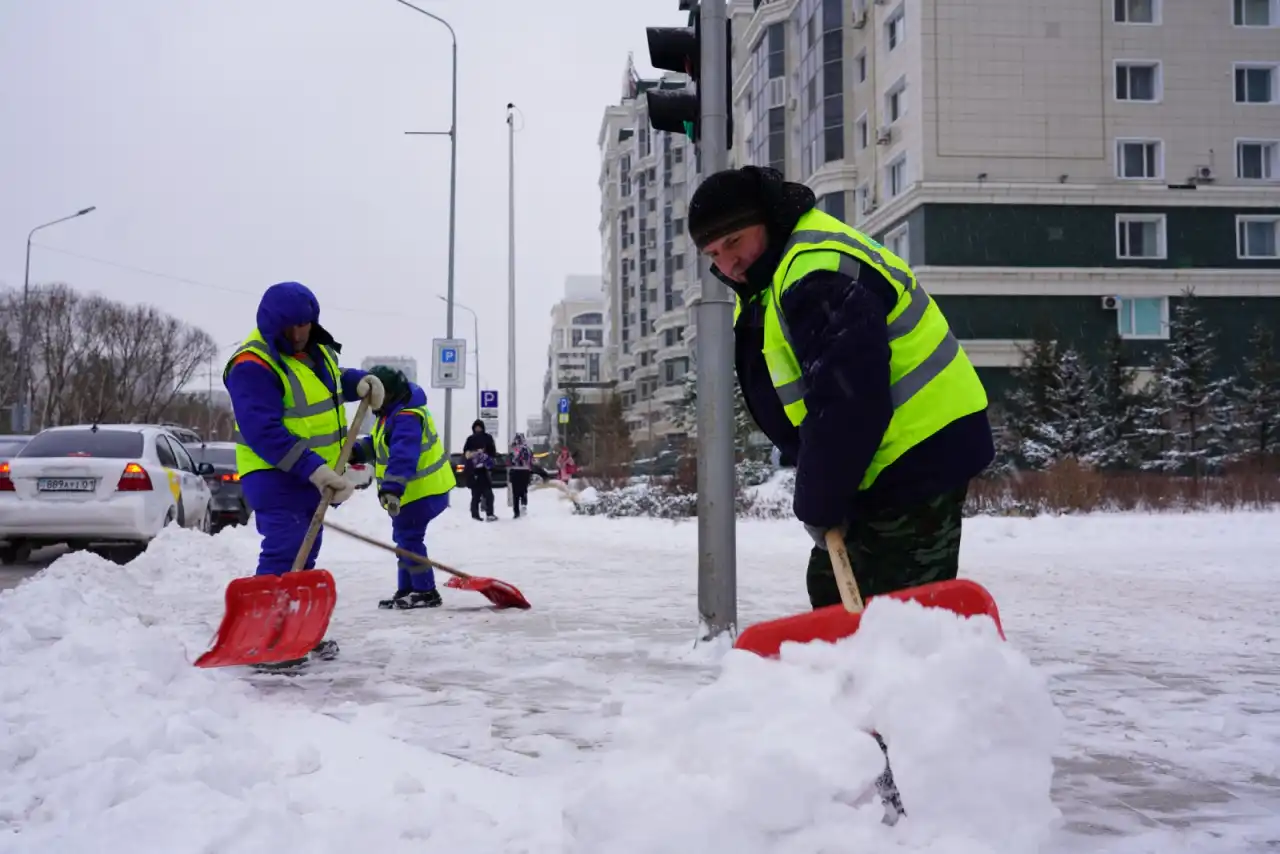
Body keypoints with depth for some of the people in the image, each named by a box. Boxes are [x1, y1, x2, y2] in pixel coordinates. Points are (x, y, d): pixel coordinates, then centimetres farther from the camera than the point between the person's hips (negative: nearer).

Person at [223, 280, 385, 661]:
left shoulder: (315, 349, 7)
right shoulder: (253, 365, -21)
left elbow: (331, 380, 29)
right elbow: (264, 432, -29)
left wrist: (360, 381, 6)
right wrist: (314, 469, -35)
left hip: (313, 477, 9)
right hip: (277, 478, -9)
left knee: (303, 557, 16)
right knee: (283, 556, -15)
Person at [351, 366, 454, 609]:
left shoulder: (407, 417, -26)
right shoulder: (391, 413, 10)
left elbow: (403, 455, -38)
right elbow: (376, 444, 17)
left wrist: (392, 488, -46)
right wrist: (356, 451, -2)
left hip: (422, 489, -11)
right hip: (411, 490, 11)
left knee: (408, 537, -8)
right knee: (403, 537, 17)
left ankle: (426, 592, 0)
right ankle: (406, 590, 26)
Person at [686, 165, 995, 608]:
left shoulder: (819, 275, -23)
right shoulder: (769, 280, 12)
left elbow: (847, 403, -28)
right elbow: (785, 407, 17)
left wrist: (818, 504, -20)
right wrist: (817, 495, 7)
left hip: (922, 455, -11)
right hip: (883, 462, 11)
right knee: (832, 589, 18)